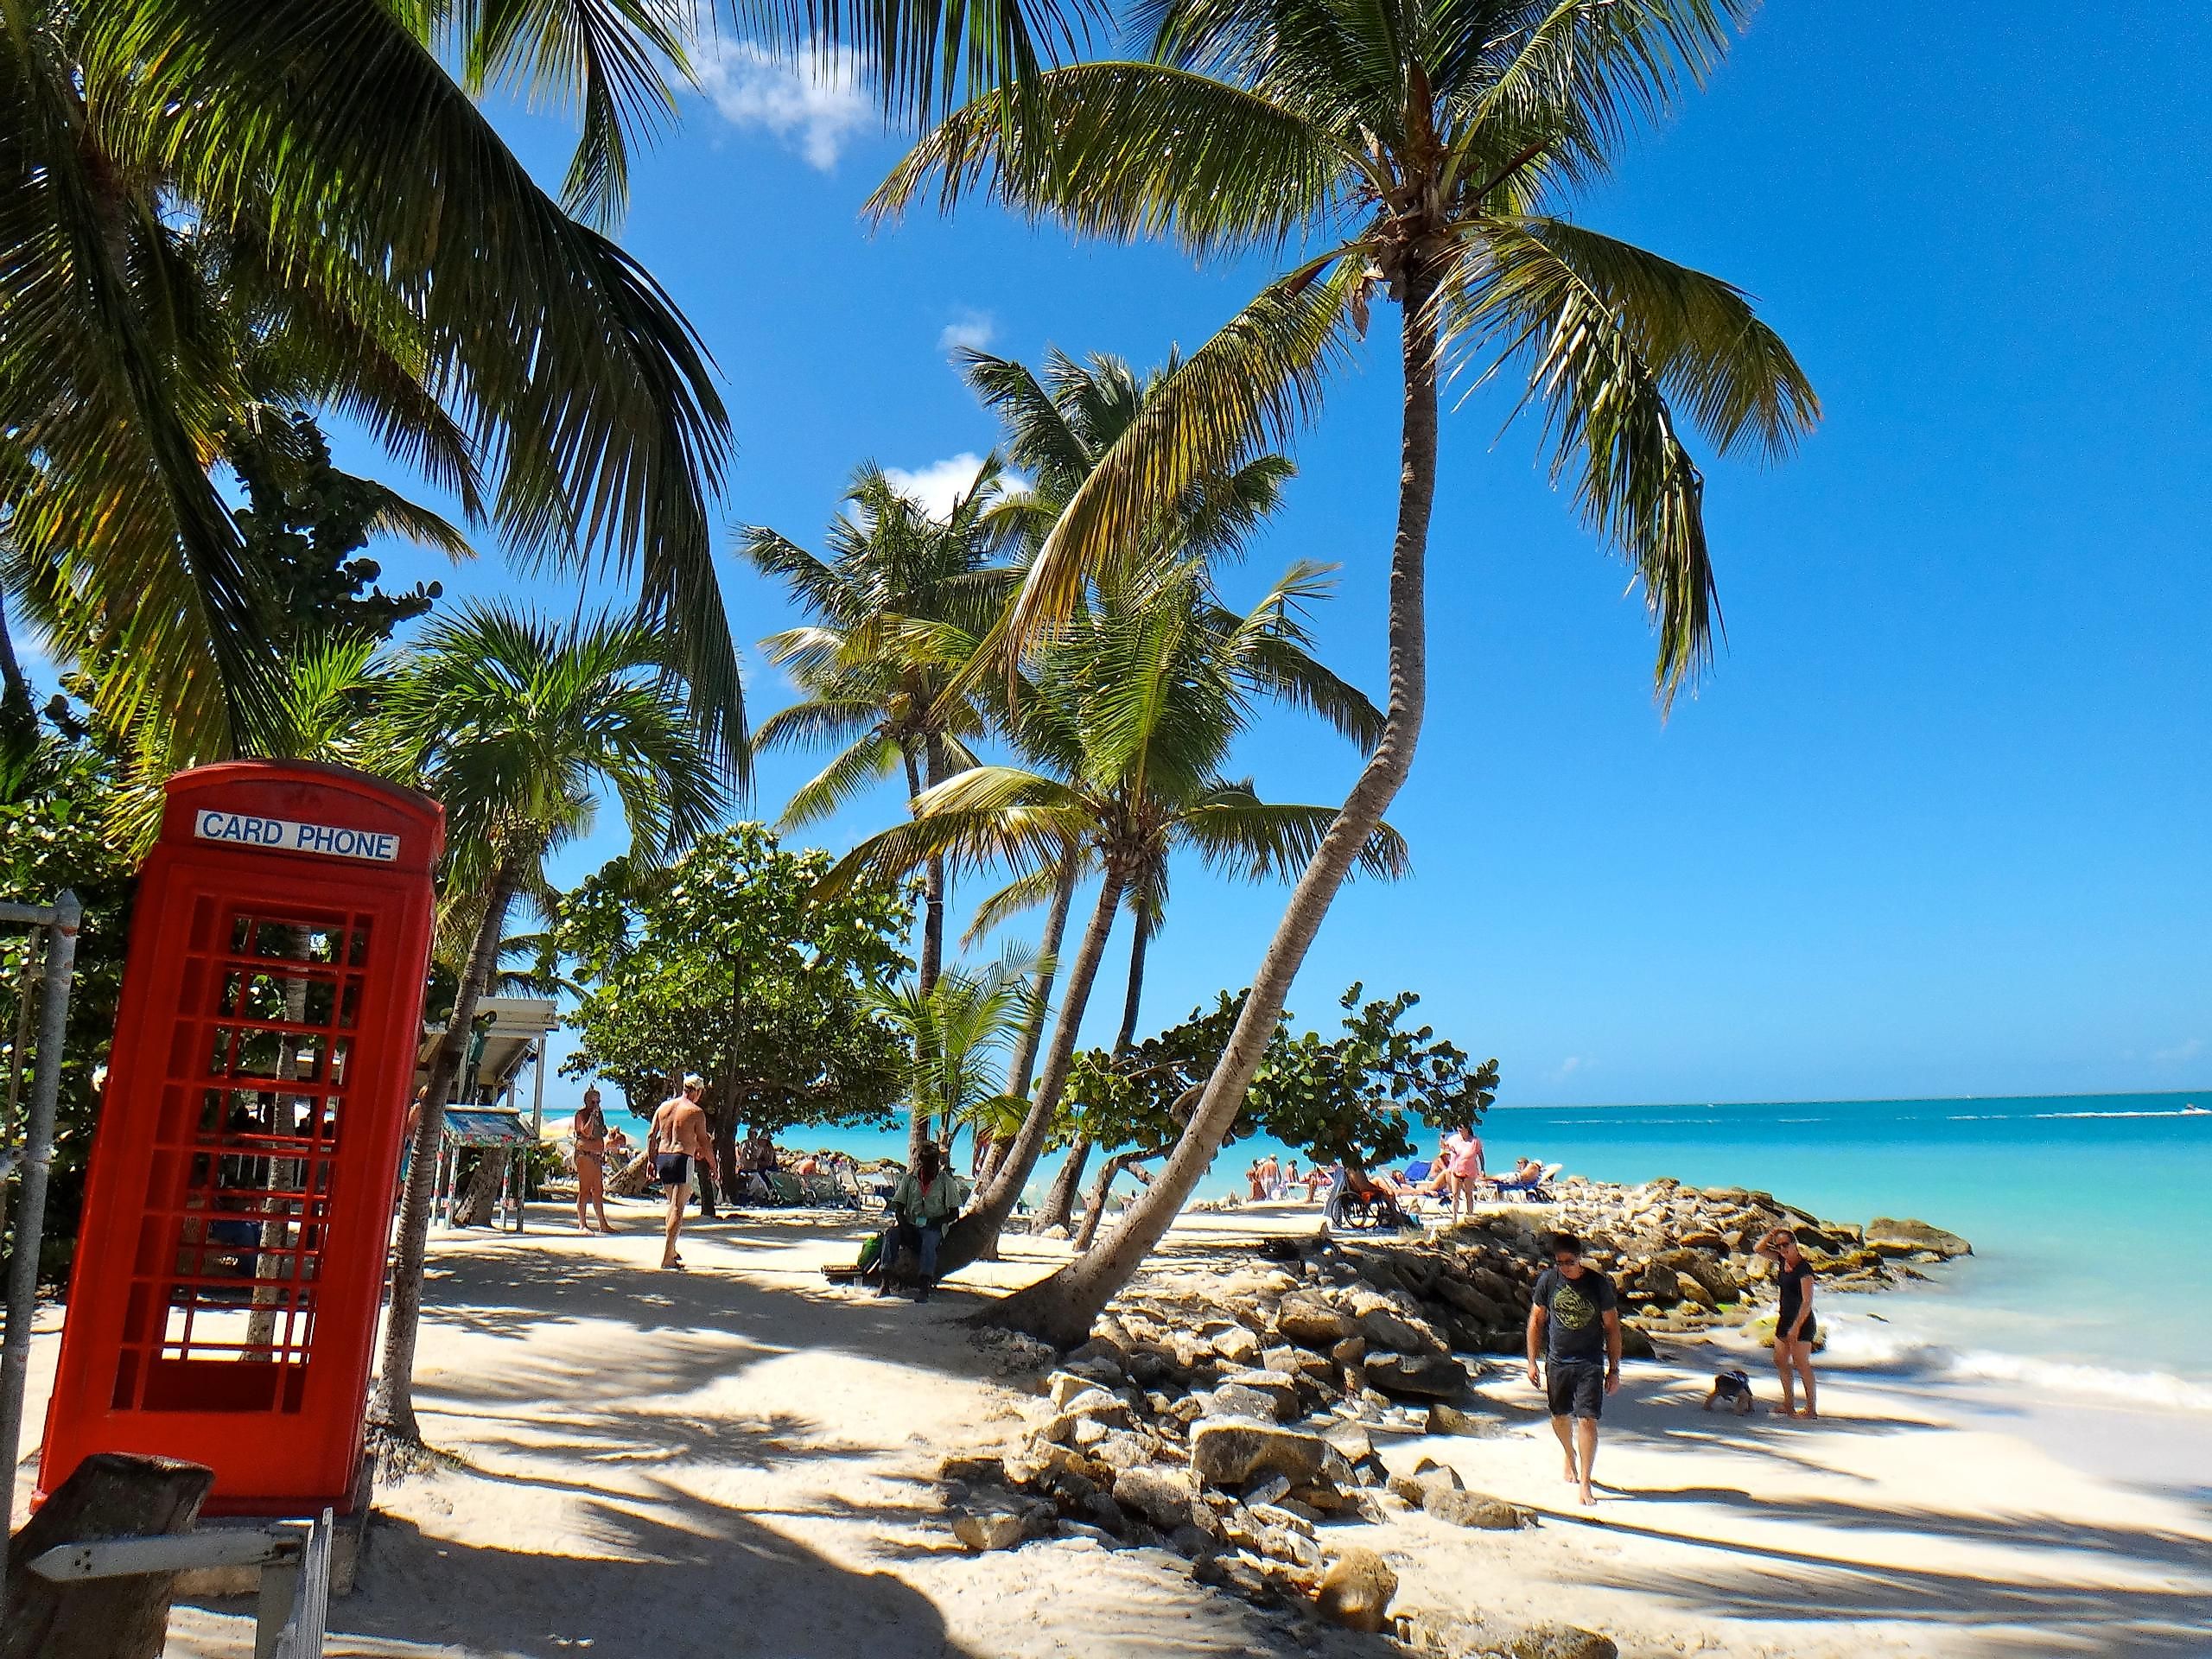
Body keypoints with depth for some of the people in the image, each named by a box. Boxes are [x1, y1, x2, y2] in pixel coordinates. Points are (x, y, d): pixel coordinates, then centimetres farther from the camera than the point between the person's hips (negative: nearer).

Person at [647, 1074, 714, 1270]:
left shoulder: (664, 1106, 10)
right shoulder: (696, 1112, -6)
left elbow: (651, 1136, 10)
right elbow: (704, 1143, -5)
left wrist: (652, 1161, 17)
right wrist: (713, 1165, 7)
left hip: (662, 1158, 6)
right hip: (682, 1159, -6)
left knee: (673, 1204, 23)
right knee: (678, 1208, -4)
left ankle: (671, 1249, 28)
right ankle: (667, 1258, -7)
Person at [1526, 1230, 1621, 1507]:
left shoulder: (1599, 1283, -10)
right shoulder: (1547, 1280, -5)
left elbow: (1612, 1328, -1)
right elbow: (1536, 1321, 5)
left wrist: (1614, 1370, 0)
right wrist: (1532, 1363, 3)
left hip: (1590, 1363, -3)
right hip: (1557, 1361, 3)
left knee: (1587, 1420, -10)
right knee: (1560, 1417, 16)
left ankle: (1585, 1484, -1)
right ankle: (1570, 1456, 45)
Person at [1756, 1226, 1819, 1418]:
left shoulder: (1803, 1268, -18)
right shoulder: (1782, 1261, 5)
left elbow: (1807, 1301, -20)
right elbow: (1760, 1249, 18)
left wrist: (1796, 1327, -23)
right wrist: (1771, 1235, 0)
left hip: (1802, 1321, -8)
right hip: (1785, 1318, 8)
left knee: (1801, 1363, -7)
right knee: (1780, 1360, 9)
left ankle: (1812, 1408, 1)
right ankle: (1789, 1403, 18)